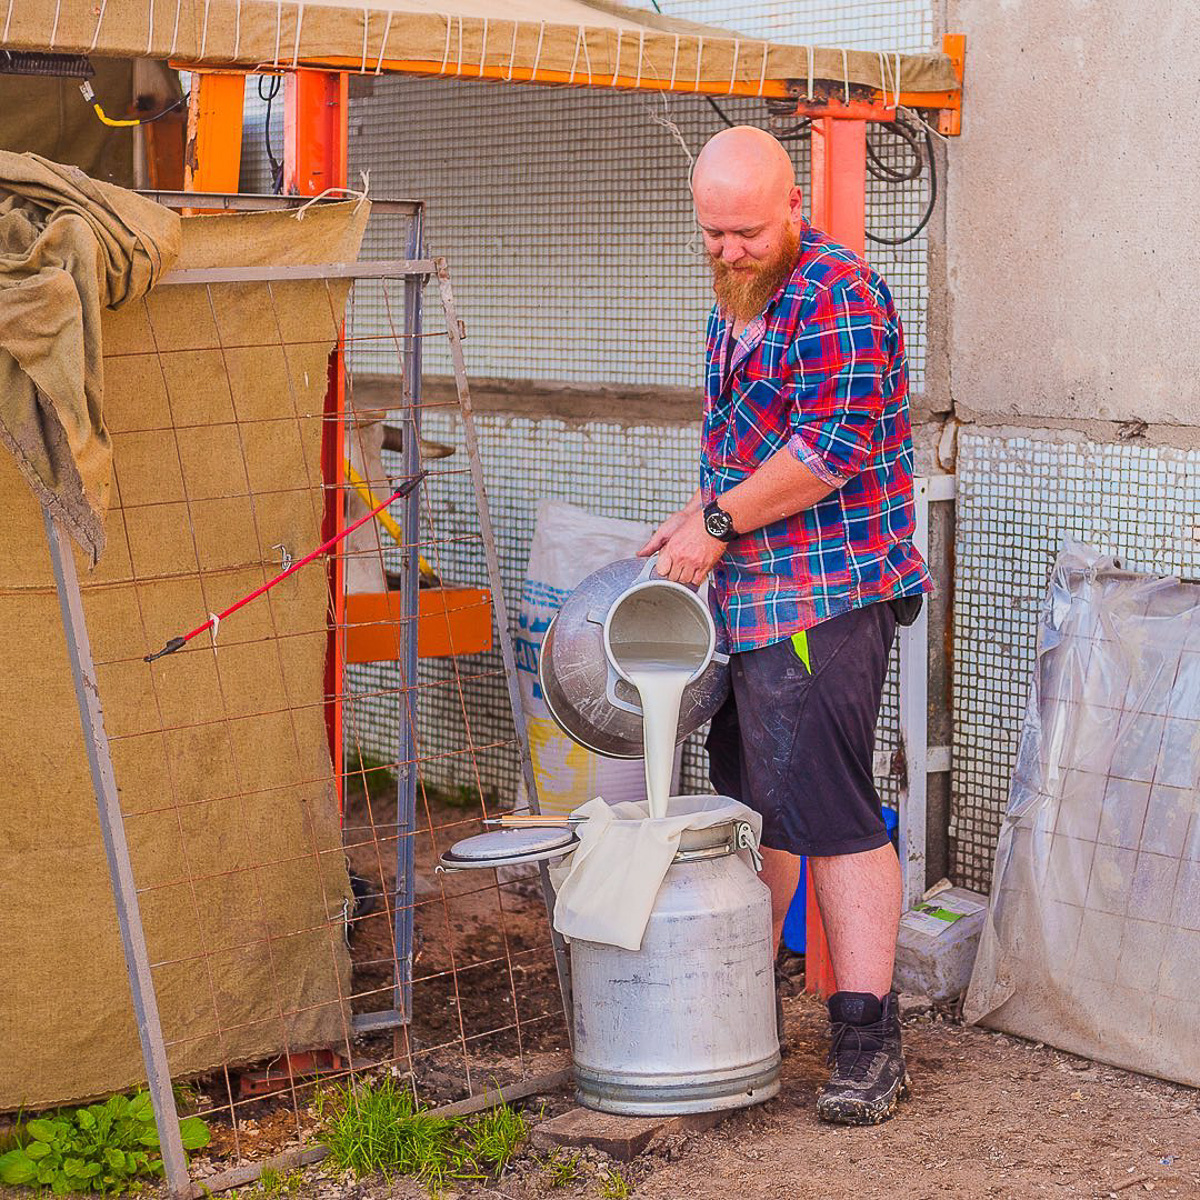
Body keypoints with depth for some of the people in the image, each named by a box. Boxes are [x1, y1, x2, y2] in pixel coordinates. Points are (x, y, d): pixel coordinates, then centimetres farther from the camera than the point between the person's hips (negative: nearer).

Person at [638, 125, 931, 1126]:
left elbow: (832, 447, -21)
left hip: (823, 601, -10)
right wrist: (694, 522, 13)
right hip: (751, 596, 10)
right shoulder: (736, 305, 18)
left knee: (833, 816, -9)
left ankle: (869, 1041, -3)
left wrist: (720, 521, -14)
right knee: (752, 806, 16)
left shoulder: (838, 295, -13)